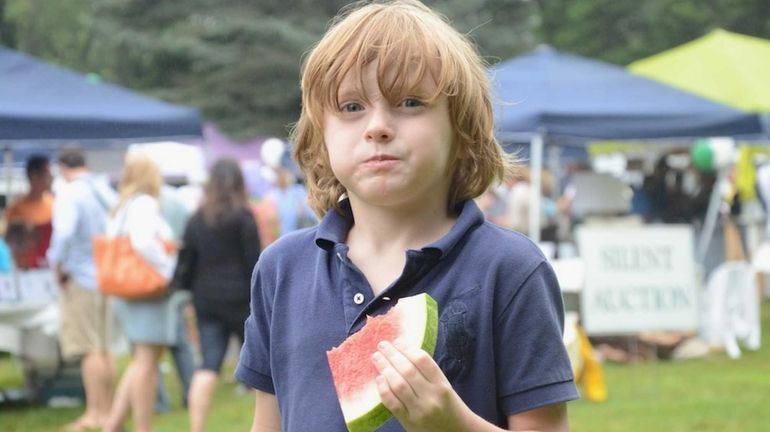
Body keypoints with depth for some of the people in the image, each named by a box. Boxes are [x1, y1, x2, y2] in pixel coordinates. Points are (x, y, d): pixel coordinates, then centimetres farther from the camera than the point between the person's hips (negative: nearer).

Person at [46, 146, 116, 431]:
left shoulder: (69, 193, -14)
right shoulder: (105, 191, 9)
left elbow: (65, 232, -29)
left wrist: (58, 264, -16)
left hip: (80, 277, -7)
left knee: (90, 349, -5)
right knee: (104, 348, 13)